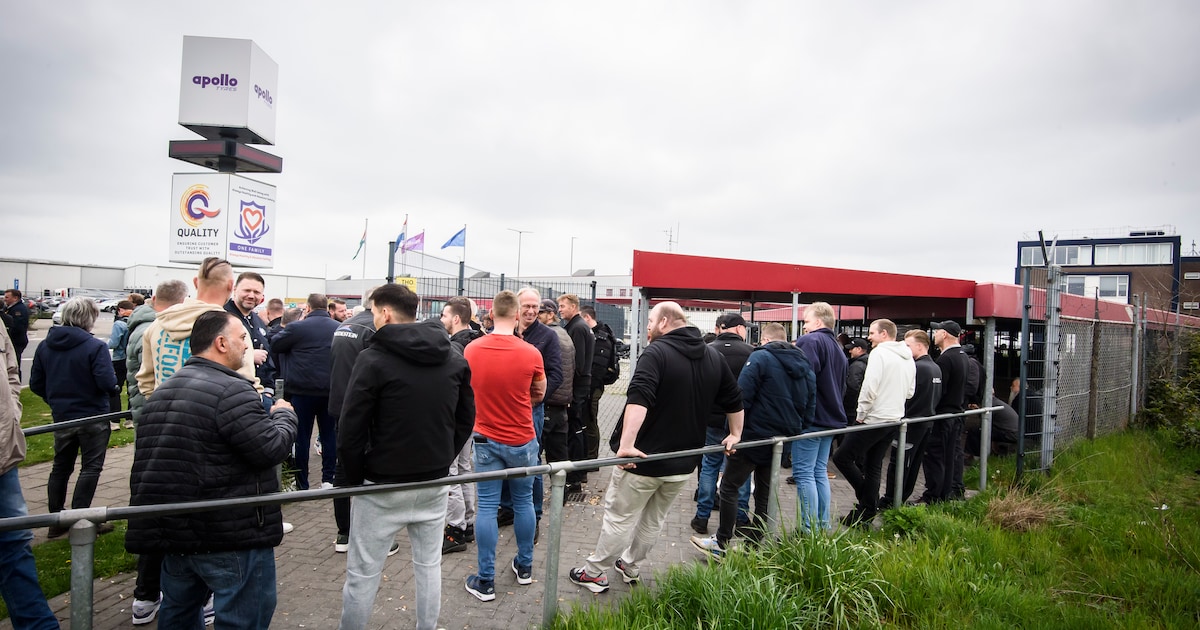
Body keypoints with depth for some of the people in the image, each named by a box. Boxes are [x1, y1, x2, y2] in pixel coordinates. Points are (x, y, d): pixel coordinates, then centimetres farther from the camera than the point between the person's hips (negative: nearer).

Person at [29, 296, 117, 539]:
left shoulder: (45, 346, 1)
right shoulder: (95, 347, -19)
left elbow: (36, 384, 4)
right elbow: (108, 383, -24)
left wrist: (56, 400, 19)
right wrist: (114, 383, -2)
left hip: (62, 417, 6)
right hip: (93, 417, -6)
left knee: (61, 467, 18)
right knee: (91, 468, 4)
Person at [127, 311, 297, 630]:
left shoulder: (164, 390, 10)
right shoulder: (232, 391, -20)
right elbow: (271, 449, -20)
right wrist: (284, 415, -3)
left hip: (174, 531, 9)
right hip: (231, 540, -9)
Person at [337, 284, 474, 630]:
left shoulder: (373, 359, -14)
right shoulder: (455, 357, 3)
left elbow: (351, 430, -13)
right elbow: (466, 419, 8)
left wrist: (355, 479, 0)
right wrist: (442, 460, 12)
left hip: (382, 486, -5)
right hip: (434, 483, 5)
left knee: (363, 573, 8)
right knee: (429, 565, 18)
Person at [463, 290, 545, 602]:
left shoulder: (471, 349, -8)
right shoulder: (530, 353, -14)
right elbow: (539, 394, 2)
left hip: (486, 439, 1)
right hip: (522, 440, 0)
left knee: (487, 507, 6)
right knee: (523, 502, 15)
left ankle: (485, 580, 13)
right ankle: (524, 567, 29)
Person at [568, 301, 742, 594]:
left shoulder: (657, 352, -16)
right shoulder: (714, 357, 5)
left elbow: (639, 400, -31)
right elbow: (734, 400, 14)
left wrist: (626, 443, -36)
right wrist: (735, 434, 27)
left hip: (644, 458, -6)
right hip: (683, 462, 7)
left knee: (618, 518, 9)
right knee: (654, 519, 22)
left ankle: (594, 573, 21)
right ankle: (630, 566, 38)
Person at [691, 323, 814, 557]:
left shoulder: (760, 357, -11)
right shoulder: (805, 366, 11)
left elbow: (742, 397, -19)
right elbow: (810, 408, 12)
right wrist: (795, 432, 17)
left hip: (755, 435, -7)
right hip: (783, 441, 7)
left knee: (729, 487, 5)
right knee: (764, 494, 14)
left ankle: (722, 543, 11)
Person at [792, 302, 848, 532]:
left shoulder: (810, 341, -13)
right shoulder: (837, 347, 18)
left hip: (810, 418, -9)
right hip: (831, 418, 9)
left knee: (804, 473, -4)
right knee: (820, 472, 15)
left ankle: (810, 530, -2)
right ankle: (823, 526, 21)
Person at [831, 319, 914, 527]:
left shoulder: (879, 353, -13)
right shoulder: (908, 358, 13)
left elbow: (870, 387, -21)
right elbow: (910, 391, 20)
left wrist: (861, 414, -11)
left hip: (873, 419, -9)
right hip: (894, 419, 9)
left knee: (842, 457, -1)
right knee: (873, 467, 14)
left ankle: (868, 505, 4)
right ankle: (866, 514, 17)